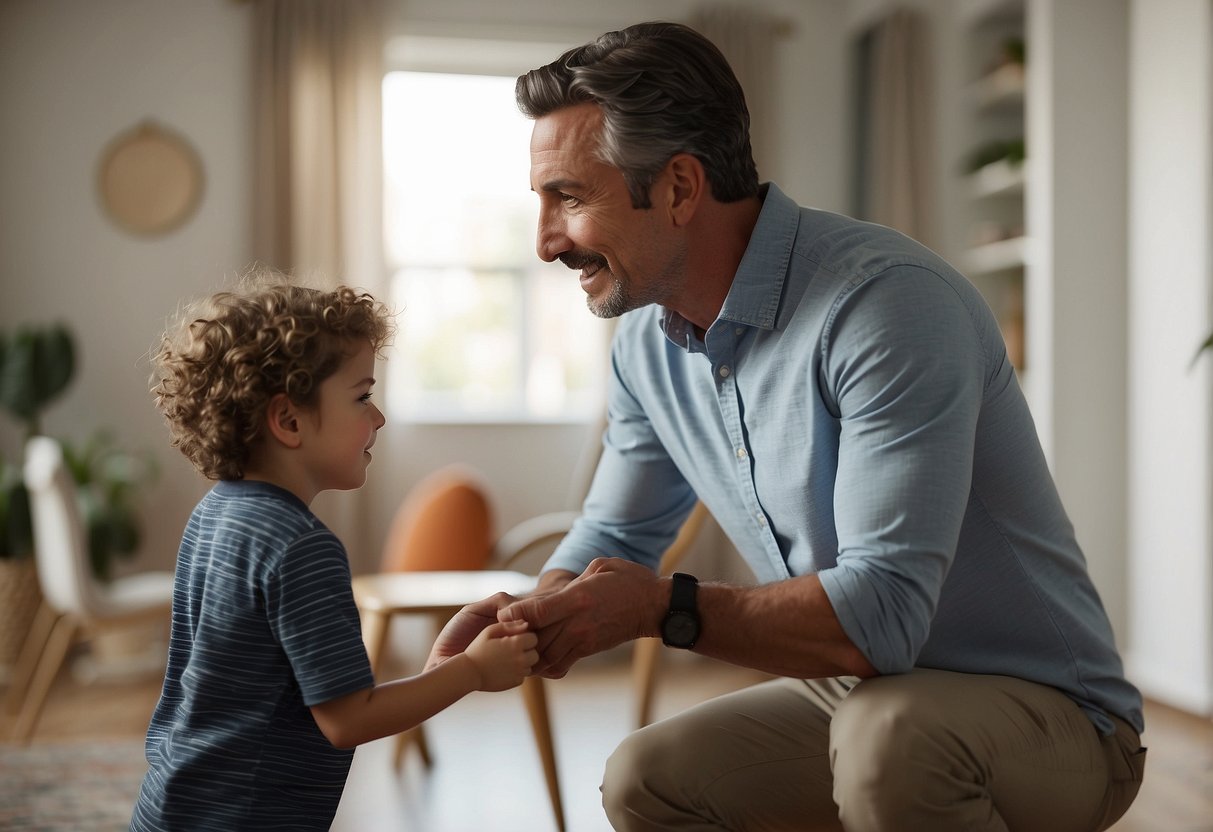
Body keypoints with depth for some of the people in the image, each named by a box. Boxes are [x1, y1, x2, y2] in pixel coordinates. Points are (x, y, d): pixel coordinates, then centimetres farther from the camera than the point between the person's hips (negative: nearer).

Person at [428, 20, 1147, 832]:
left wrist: (660, 607, -25)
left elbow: (882, 612, -31)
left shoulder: (888, 303, -27)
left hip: (1045, 709, -7)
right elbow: (617, 535, 10)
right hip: (853, 696, 7)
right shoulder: (647, 339, 0)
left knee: (885, 736, -35)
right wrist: (529, 615, -10)